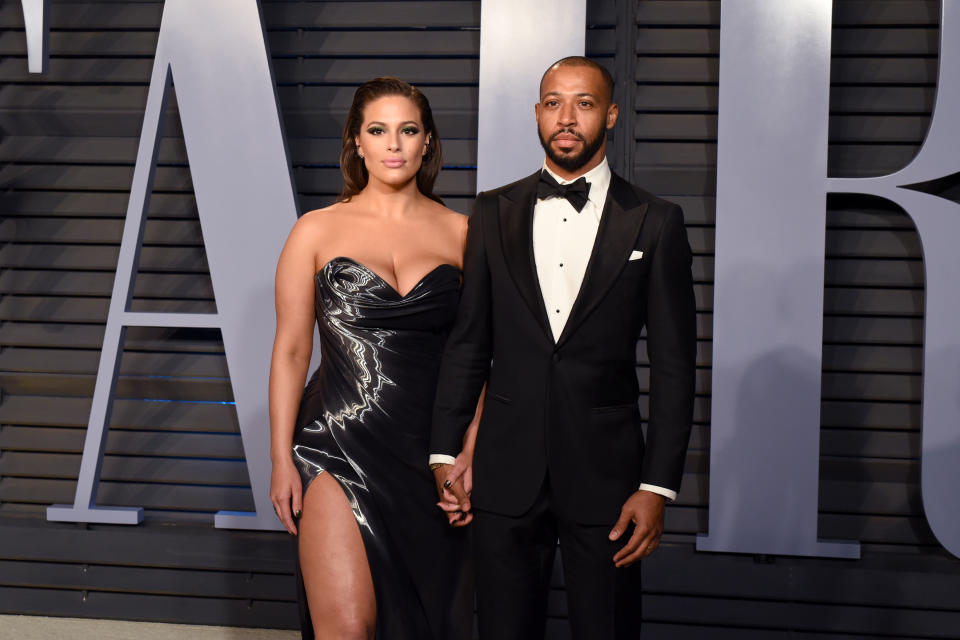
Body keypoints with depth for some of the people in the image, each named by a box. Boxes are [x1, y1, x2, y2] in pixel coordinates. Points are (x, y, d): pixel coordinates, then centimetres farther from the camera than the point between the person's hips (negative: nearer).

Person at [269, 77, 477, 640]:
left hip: (431, 454, 2)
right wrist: (281, 459, -2)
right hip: (339, 446, -2)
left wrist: (471, 455, -4)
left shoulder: (460, 232, 5)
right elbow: (291, 350, 3)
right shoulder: (318, 231, 2)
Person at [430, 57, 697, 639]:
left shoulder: (655, 222, 0)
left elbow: (674, 366, -2)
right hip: (506, 475, 2)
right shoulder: (494, 213, 7)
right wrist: (445, 453, 4)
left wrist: (658, 486, -7)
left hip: (605, 477, -1)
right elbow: (468, 342, 8)